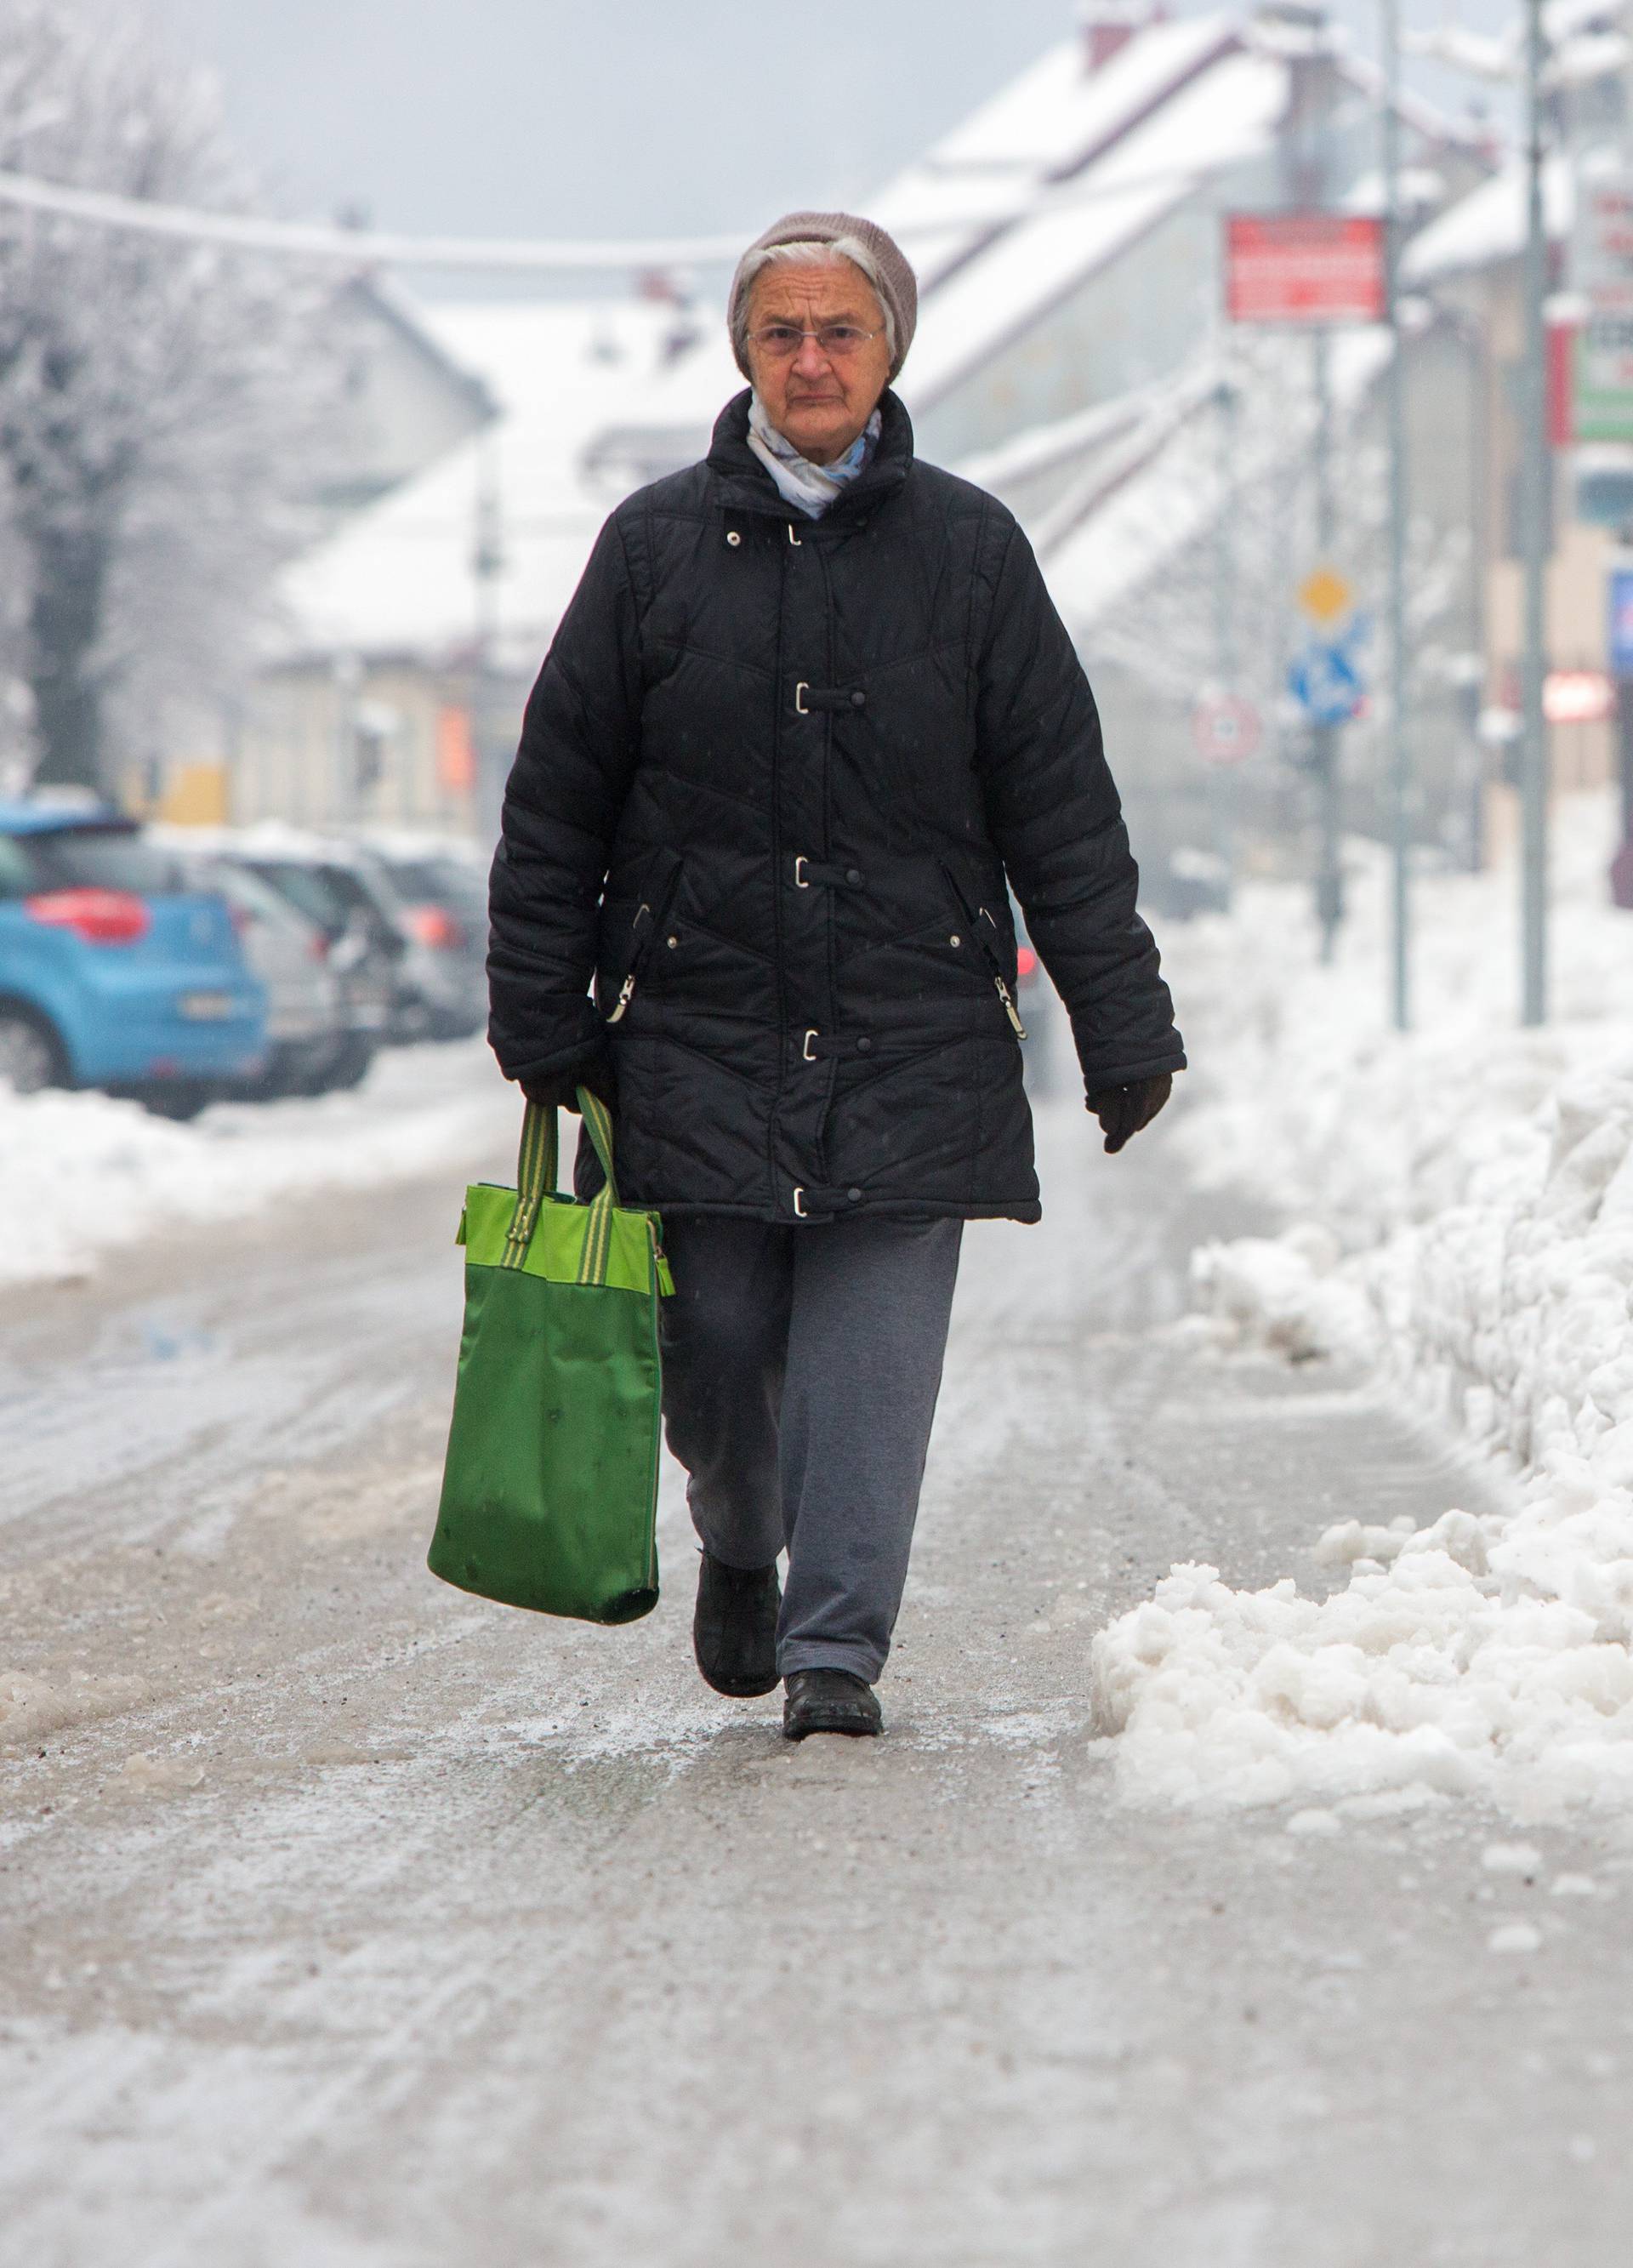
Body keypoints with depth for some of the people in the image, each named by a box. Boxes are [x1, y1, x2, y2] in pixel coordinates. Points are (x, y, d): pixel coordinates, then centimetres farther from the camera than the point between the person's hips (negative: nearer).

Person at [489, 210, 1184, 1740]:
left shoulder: (968, 551, 4)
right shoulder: (656, 546, 4)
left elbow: (1062, 811, 6)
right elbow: (556, 803, 8)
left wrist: (1123, 1027, 3)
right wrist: (542, 1023, 5)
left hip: (913, 1034, 0)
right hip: (699, 1027, 1)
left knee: (872, 1354, -5)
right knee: (714, 1345, 3)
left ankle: (836, 1647, 2)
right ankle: (739, 1549, 32)